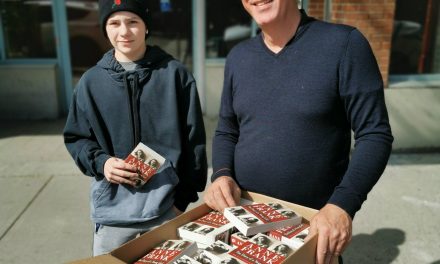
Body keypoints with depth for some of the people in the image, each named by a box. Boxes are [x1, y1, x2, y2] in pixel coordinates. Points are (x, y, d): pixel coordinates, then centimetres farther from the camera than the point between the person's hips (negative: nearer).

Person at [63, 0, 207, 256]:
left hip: (166, 207, -1)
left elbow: (194, 140, -1)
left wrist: (185, 196, -1)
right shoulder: (92, 81, 1)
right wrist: (100, 162, -11)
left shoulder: (175, 74, -5)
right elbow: (76, 138, 9)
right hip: (112, 210, 2)